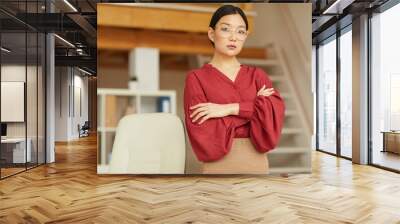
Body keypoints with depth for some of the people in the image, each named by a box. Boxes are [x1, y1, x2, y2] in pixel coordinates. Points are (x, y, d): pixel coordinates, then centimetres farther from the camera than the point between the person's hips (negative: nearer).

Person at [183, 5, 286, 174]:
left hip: (258, 164, 3)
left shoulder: (258, 75, 5)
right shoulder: (196, 77, -6)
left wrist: (230, 109, -20)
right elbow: (203, 137, -15)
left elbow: (276, 111, -12)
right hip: (219, 166, -3)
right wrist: (253, 110, -13)